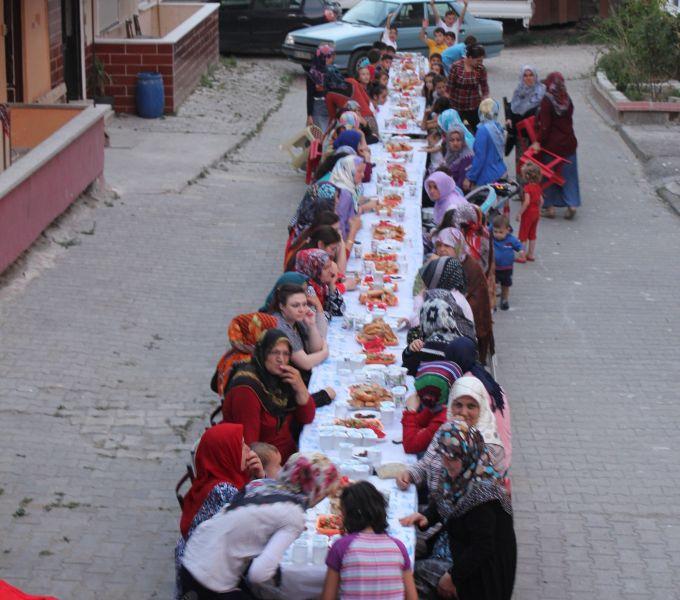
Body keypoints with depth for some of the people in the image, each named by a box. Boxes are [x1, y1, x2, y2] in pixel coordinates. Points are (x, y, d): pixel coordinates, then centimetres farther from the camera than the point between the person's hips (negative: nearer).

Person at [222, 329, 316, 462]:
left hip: (289, 455, 8)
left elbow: (307, 418, 7)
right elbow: (248, 444, -20)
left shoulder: (281, 377, 4)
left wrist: (300, 387, -8)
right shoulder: (247, 388, -18)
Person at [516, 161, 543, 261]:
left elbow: (527, 202, -27)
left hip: (528, 213, -8)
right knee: (532, 234, 17)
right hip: (536, 212, 8)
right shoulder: (538, 187, 4)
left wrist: (519, 213, -23)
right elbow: (541, 201, 8)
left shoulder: (527, 187, -20)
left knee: (523, 235, 2)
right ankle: (531, 255, 23)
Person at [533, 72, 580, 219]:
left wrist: (538, 142, -13)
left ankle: (549, 207, 11)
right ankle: (572, 204, 4)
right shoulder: (567, 100, 1)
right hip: (568, 143, 5)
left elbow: (544, 125, -18)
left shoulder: (547, 101, -16)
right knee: (568, 174, 12)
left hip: (551, 144, -5)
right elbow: (569, 121, 7)